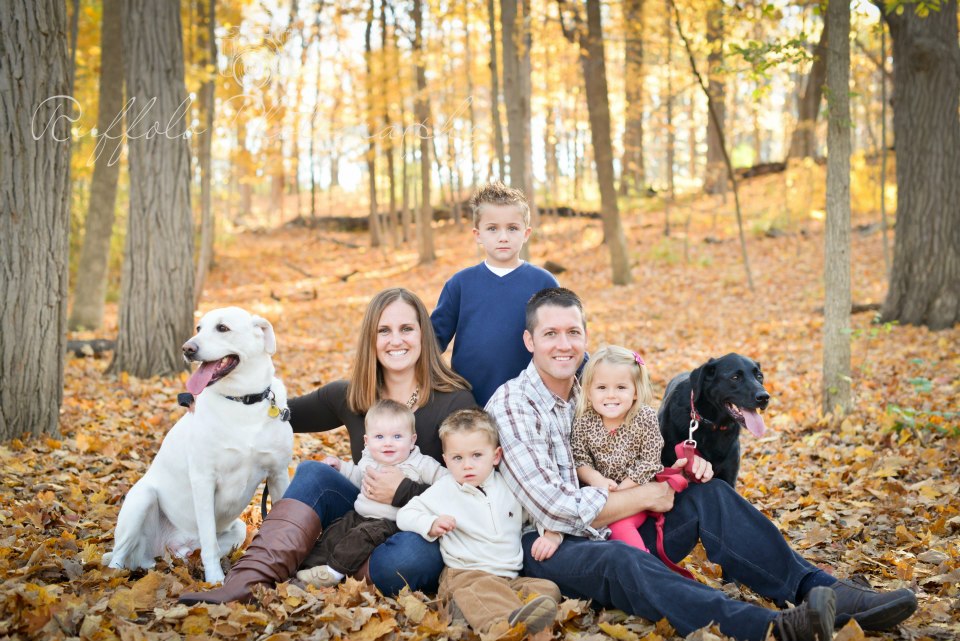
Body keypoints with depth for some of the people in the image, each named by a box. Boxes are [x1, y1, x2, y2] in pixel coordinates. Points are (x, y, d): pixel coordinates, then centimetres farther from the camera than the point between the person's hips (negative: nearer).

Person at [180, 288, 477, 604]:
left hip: (429, 535, -5)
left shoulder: (455, 401, -12)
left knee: (402, 560, -39)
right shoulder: (350, 396, 3)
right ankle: (251, 581, -32)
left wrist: (403, 491, -25)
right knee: (312, 472, -19)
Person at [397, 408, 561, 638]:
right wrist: (431, 525, -8)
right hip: (464, 574, -4)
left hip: (511, 576, 4)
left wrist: (552, 534, 4)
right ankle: (505, 623, -65)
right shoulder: (443, 490, 7)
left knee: (548, 589, -21)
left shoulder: (511, 487, 14)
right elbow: (405, 514, 12)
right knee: (482, 590, -38)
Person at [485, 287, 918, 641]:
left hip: (611, 528, 7)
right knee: (619, 561, -37)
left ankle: (825, 595, -17)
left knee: (709, 497, -9)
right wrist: (645, 497, -12)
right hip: (549, 548, -7)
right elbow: (557, 509, -21)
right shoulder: (512, 406, -15)